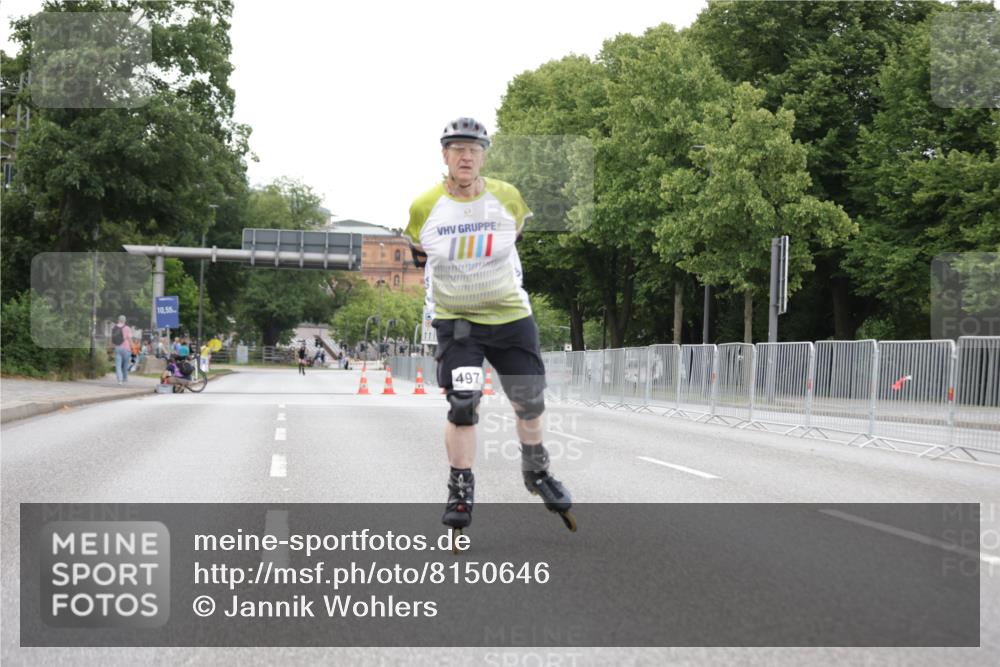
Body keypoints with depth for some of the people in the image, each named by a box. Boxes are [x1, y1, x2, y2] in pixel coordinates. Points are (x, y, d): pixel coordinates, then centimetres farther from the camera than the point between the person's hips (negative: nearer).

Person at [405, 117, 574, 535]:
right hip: (455, 321, -2)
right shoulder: (424, 207, -7)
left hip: (511, 317, 2)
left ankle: (536, 473, 34)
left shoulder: (508, 198, -4)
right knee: (462, 405, -14)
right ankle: (460, 492, 1)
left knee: (530, 405, 9)